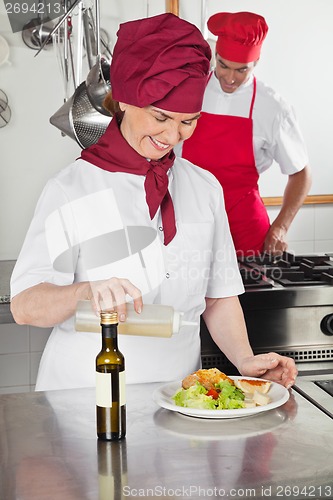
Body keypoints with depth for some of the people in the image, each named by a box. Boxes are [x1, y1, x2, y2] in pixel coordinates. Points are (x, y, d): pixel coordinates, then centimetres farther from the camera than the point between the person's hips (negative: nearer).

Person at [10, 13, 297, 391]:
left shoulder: (205, 188, 7)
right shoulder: (71, 189, -6)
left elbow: (219, 296, 11)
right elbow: (24, 306, -11)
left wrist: (245, 360, -5)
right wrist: (85, 292, -30)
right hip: (84, 399, -3)